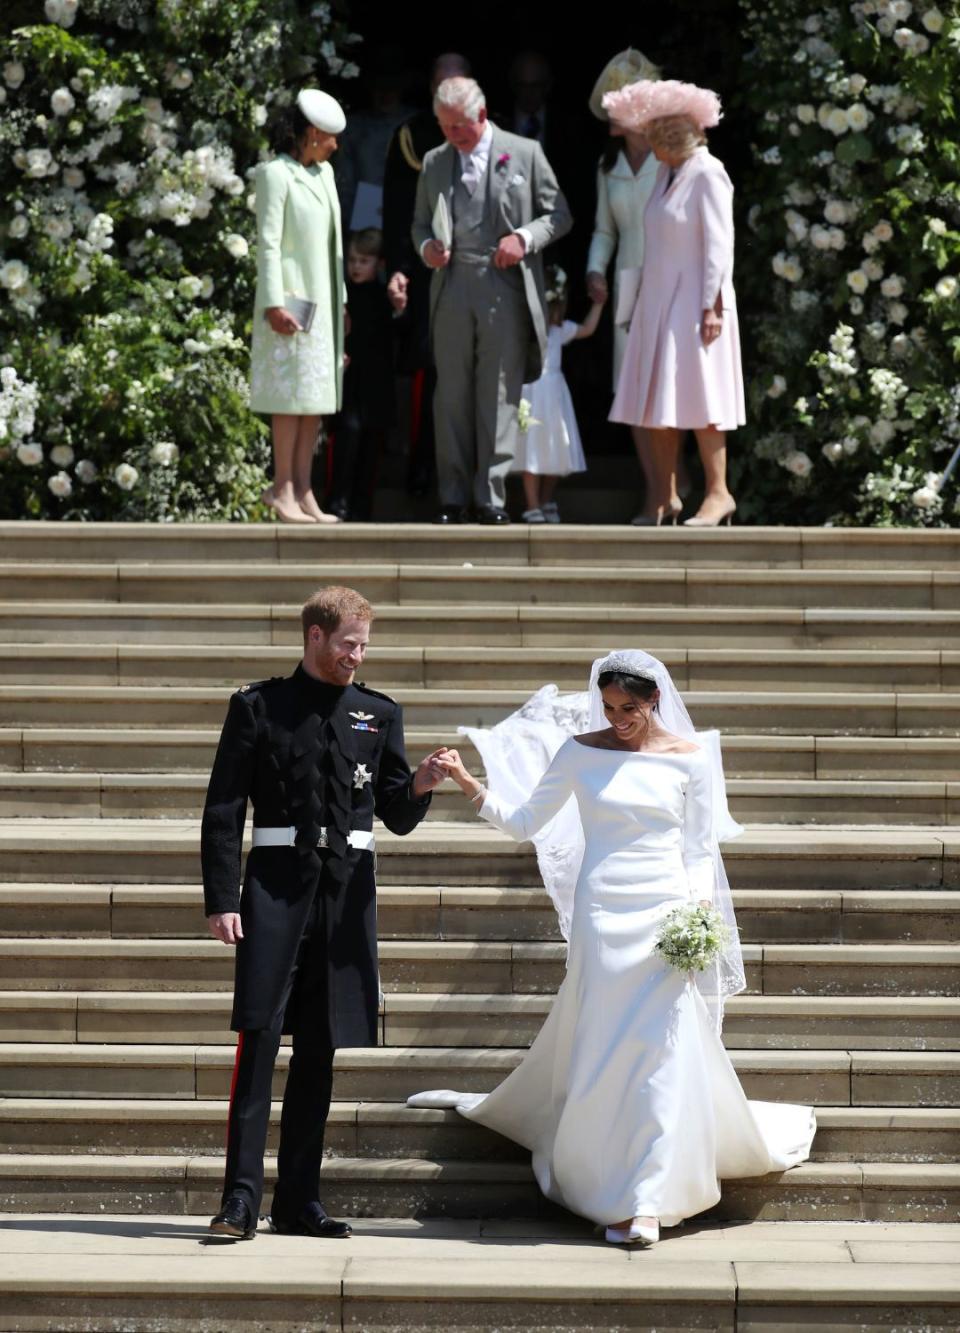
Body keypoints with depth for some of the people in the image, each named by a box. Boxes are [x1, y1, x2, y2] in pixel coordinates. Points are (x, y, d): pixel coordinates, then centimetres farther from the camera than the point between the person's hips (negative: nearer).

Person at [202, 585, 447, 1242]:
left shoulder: (379, 713, 12)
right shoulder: (258, 706, 4)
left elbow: (397, 817, 13)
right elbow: (224, 810, 1)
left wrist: (420, 785, -10)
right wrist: (222, 899, -8)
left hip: (347, 892, 3)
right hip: (277, 884, -3)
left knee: (320, 1048, 6)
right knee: (259, 1037, -12)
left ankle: (299, 1200, 12)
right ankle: (241, 1198, -11)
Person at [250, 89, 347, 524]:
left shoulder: (324, 172, 16)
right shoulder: (275, 174, -8)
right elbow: (268, 243, -13)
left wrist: (341, 301, 18)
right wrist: (274, 303, -19)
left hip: (323, 300, 8)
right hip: (292, 299, -8)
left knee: (318, 396, 6)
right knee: (294, 393, -7)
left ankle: (304, 491, 8)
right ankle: (282, 489, -3)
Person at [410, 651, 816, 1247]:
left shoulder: (689, 756, 3)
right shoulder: (580, 752, 4)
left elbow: (701, 847, 6)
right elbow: (525, 822, 5)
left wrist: (698, 911, -8)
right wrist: (472, 786, -8)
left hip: (666, 915, 0)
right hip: (601, 915, 0)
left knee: (664, 1048, -8)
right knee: (600, 1047, 0)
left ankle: (646, 1199, -4)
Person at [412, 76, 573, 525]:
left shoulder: (524, 154, 4)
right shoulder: (434, 163, 13)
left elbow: (559, 214, 7)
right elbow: (421, 222, 21)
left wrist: (524, 238, -11)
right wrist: (426, 246, -2)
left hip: (505, 288, -3)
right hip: (452, 287, 3)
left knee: (499, 396, -3)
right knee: (452, 396, 4)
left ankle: (491, 498, 1)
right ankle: (453, 499, 9)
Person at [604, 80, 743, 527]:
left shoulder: (706, 174, -11)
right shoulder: (667, 173, 13)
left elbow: (718, 245, -14)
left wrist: (713, 306, -18)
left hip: (693, 302, -8)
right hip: (659, 301, 8)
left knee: (696, 401, -7)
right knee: (657, 404, 6)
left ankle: (718, 494, -2)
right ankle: (666, 496, 10)